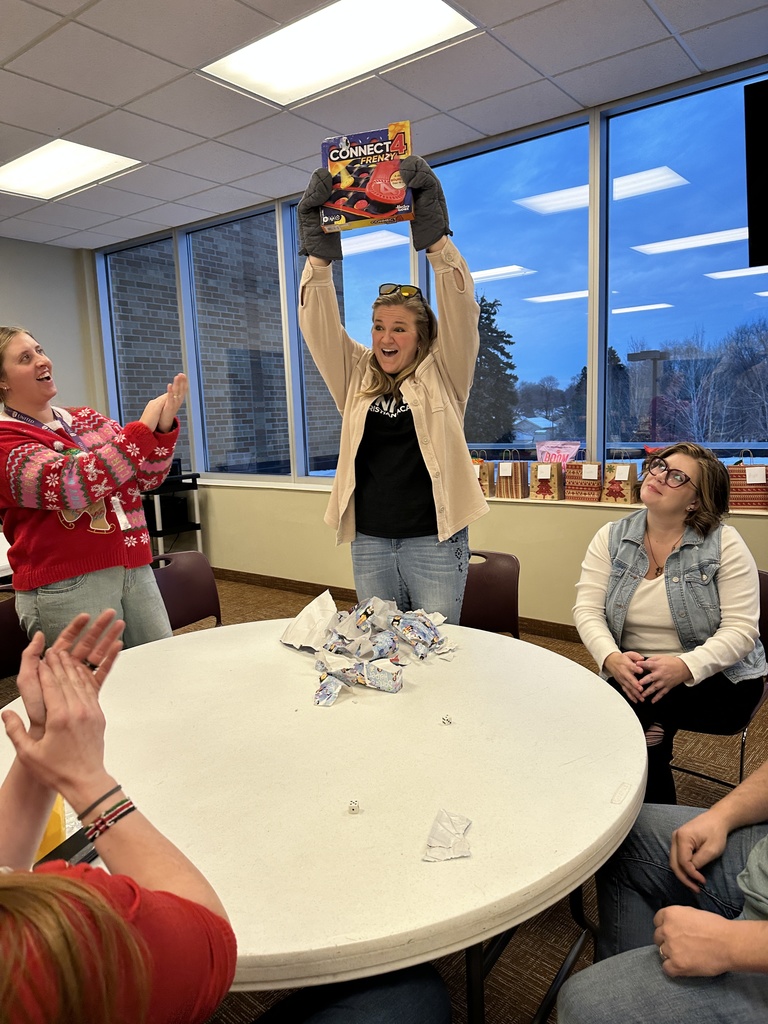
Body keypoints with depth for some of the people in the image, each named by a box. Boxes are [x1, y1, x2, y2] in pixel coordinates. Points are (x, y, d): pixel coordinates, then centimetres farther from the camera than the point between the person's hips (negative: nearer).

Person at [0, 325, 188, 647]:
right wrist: (144, 427, -20)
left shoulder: (87, 418, 13)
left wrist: (163, 425, -9)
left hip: (135, 570, 6)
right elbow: (74, 484, -22)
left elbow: (148, 478, 9)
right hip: (66, 587, -6)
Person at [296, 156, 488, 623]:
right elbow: (319, 327, 0)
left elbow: (462, 311, -12)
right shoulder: (357, 376, 8)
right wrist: (319, 255, -12)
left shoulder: (443, 374, 0)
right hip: (368, 540, 4)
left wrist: (436, 238, -21)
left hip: (434, 539, -3)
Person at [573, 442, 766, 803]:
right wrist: (611, 658, -25)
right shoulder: (611, 538, 2)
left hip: (717, 680, -2)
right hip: (632, 675, 3)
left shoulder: (723, 544, -7)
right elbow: (587, 609, -4)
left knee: (622, 706, -30)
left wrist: (685, 666, -29)